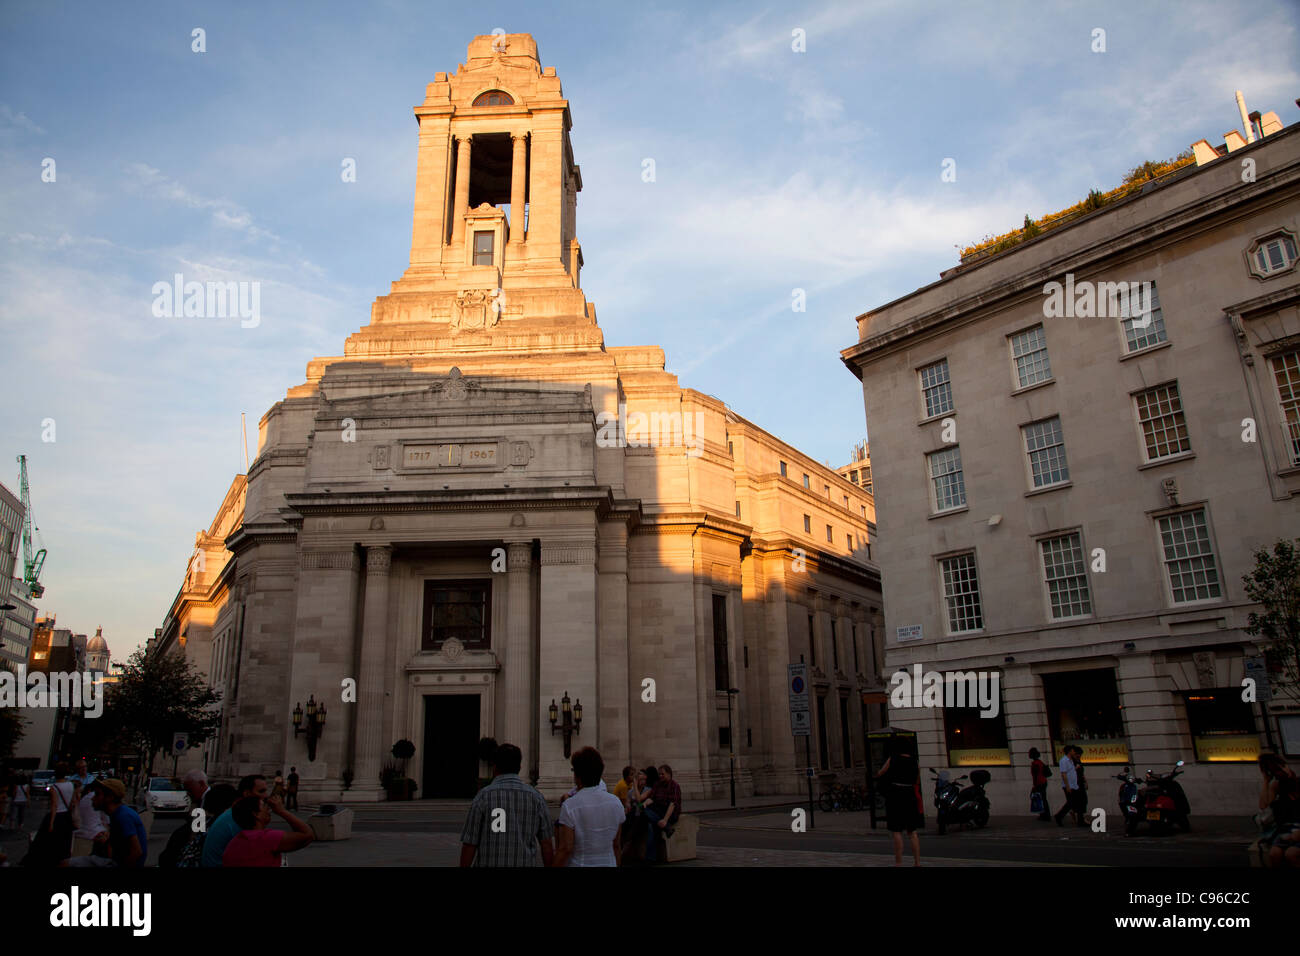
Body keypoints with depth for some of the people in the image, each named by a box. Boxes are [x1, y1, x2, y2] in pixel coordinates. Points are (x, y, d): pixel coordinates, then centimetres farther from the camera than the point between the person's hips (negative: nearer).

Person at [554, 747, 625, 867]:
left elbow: (565, 849, -15)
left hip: (578, 863, -4)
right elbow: (616, 845, 2)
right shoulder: (616, 803, -4)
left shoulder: (569, 806, -16)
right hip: (608, 863, 4)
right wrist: (616, 864, 13)